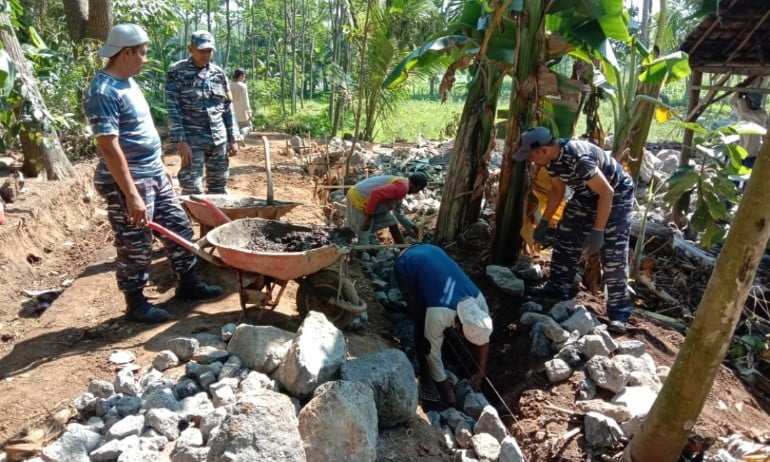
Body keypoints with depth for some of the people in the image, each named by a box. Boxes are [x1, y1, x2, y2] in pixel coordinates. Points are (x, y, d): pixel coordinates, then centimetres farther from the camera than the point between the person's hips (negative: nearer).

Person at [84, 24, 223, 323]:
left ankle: (188, 283, 30)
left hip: (154, 174, 10)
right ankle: (136, 303, 20)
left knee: (179, 228, 15)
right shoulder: (103, 92, -19)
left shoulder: (128, 82, 11)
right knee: (135, 247, 3)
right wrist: (132, 195, -27)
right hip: (128, 181, -9)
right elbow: (109, 147, -24)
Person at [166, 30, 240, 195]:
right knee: (192, 190, -5)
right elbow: (173, 109, -8)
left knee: (219, 187, 12)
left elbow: (227, 107, 12)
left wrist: (233, 138, 7)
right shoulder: (176, 72, -4)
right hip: (192, 141, -4)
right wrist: (180, 141, -16)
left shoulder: (218, 73, 9)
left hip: (219, 139, 5)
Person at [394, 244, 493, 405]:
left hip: (431, 252, 6)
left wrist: (481, 372, 1)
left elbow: (483, 337, 0)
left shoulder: (479, 299, -18)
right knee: (422, 323, -9)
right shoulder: (439, 314, -34)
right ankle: (425, 375, 7)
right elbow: (432, 350, -19)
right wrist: (444, 386, -8)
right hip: (407, 266, -6)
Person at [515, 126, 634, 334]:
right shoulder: (551, 158, -10)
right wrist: (544, 221, 8)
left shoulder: (578, 158, -37)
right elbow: (557, 189, 7)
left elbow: (606, 192, -32)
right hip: (586, 195, 9)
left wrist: (597, 231, -31)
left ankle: (618, 311, -2)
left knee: (614, 256, -10)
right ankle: (559, 286, 25)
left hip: (616, 196, -8)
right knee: (567, 239, 10)